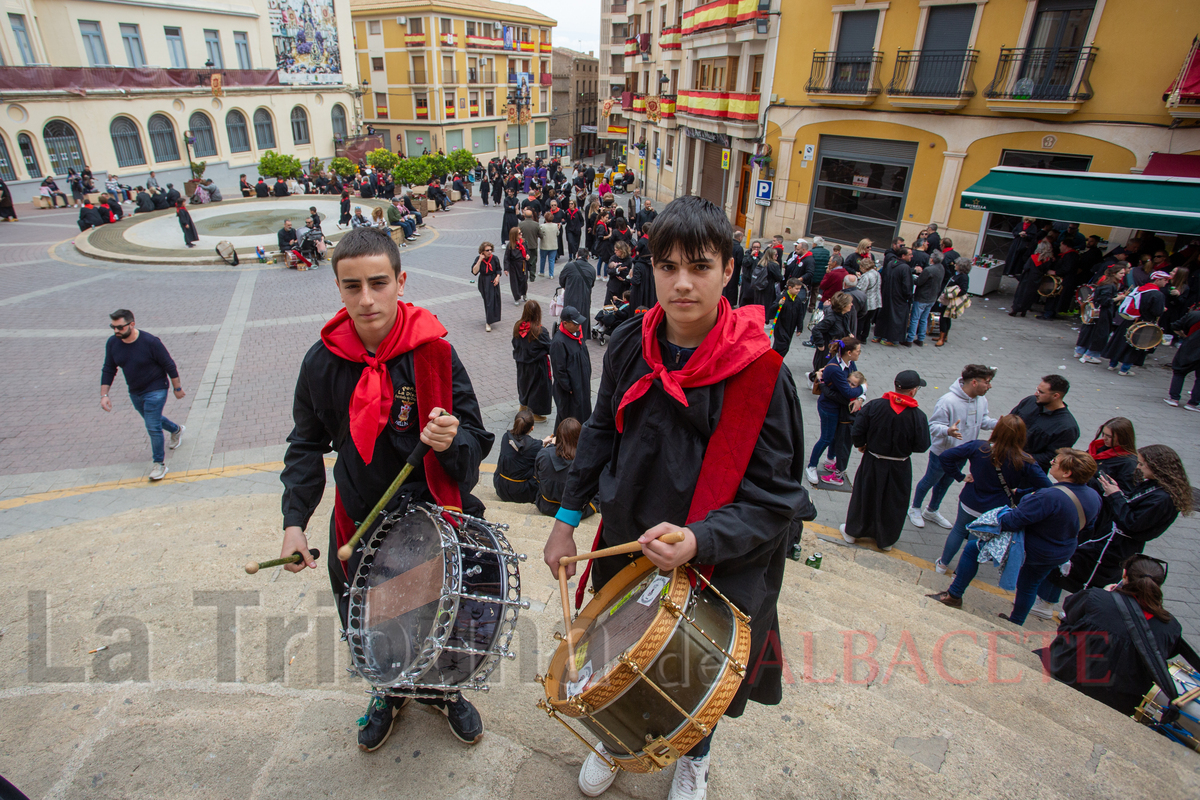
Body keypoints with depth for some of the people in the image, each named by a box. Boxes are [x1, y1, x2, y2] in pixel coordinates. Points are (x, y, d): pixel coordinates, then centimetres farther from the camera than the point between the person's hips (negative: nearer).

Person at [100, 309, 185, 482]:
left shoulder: (150, 342, -23)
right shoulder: (112, 343, -7)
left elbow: (169, 365, -13)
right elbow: (108, 370, 2)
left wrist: (177, 388, -8)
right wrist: (104, 394, -4)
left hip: (155, 391, -6)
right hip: (135, 393, 7)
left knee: (153, 426, -9)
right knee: (152, 420, 24)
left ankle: (159, 463, 5)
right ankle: (176, 430, 54)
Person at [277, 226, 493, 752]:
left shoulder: (434, 352, -15)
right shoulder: (324, 360, -8)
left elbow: (476, 442, -12)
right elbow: (307, 444, 4)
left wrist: (452, 441, -35)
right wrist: (294, 521, -4)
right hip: (359, 523, 2)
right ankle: (389, 693, 53)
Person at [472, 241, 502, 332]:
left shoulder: (494, 258, -7)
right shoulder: (478, 259, -12)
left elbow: (498, 269, 6)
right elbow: (474, 271, -24)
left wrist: (497, 277, -12)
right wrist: (480, 260, -27)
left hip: (493, 282, 2)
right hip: (484, 283, -2)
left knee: (494, 300, 6)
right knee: (487, 301, -1)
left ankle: (488, 322, 23)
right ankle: (488, 322, 6)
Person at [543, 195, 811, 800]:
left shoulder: (760, 371, -23)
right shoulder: (630, 345, -10)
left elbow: (775, 494, -19)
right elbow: (601, 432, 3)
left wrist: (700, 540, -33)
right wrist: (567, 518, 3)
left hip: (715, 570, -2)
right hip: (625, 546, 3)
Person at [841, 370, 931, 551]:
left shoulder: (874, 406, -16)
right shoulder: (918, 416, -19)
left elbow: (857, 432, -13)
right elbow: (922, 446, -14)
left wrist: (861, 445, 7)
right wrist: (905, 445, 7)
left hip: (872, 463, 1)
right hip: (899, 468, -1)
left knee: (863, 497, 18)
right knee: (893, 503, 18)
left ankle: (852, 531, 34)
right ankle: (886, 539, 34)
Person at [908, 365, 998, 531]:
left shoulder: (982, 400, -8)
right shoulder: (947, 401, -31)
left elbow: (983, 421, 7)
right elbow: (934, 426, -26)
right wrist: (948, 431, -46)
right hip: (942, 452, -7)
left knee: (946, 482, 25)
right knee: (930, 481, 14)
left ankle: (932, 511, 47)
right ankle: (915, 509, 39)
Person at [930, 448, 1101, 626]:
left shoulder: (1049, 497, -36)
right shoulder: (1094, 496, -9)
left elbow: (1012, 521, -31)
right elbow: (1086, 526, 10)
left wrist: (1000, 514, -10)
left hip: (1030, 549, -8)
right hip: (1062, 555, 8)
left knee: (971, 548, 3)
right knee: (1029, 585, 29)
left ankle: (954, 596, 13)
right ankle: (1016, 622, 49)